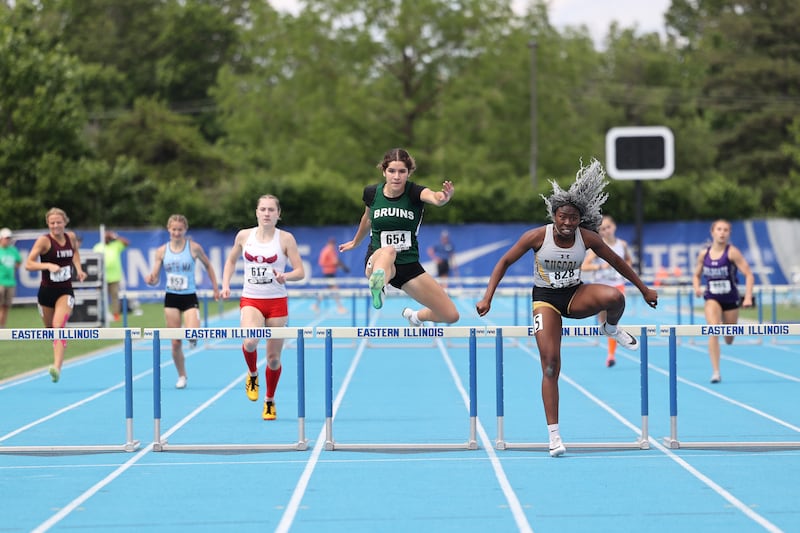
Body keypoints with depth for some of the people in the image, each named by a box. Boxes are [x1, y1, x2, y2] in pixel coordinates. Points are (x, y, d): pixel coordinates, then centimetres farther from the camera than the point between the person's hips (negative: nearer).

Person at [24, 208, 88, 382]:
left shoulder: (70, 237, 0)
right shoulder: (44, 240, -12)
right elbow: (28, 264, -19)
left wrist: (78, 268, 9)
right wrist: (48, 265, -33)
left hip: (65, 291, 0)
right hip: (46, 291, 0)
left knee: (59, 326, -20)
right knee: (50, 330, 15)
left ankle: (57, 368, -29)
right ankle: (58, 359, 47)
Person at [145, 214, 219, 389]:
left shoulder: (194, 247, -6)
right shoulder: (162, 251, 1)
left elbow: (208, 265, 9)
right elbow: (155, 279, 3)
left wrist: (216, 288, 9)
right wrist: (150, 279, -20)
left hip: (189, 297, -2)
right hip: (171, 298, 2)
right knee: (175, 342, 3)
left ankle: (192, 338, 14)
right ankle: (181, 376, 20)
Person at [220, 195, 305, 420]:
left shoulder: (285, 238, -5)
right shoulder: (244, 236, 2)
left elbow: (300, 272, -5)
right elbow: (231, 261, 18)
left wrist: (285, 276, -26)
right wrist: (225, 285, 4)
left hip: (277, 302, 0)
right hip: (250, 300, 1)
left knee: (273, 357, 5)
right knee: (250, 341, -29)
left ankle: (270, 401, 28)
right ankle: (252, 374, 2)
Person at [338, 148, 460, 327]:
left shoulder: (415, 192, -12)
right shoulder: (372, 193, -5)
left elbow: (435, 198, -37)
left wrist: (444, 196, -61)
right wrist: (355, 243, 34)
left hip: (410, 266, 1)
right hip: (377, 263, -1)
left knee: (451, 315, -5)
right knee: (388, 251, -40)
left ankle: (415, 317, 28)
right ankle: (377, 287, -75)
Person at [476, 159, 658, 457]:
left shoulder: (587, 238, -11)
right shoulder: (537, 236, -16)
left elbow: (616, 261, 4)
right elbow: (505, 262, -7)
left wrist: (644, 290, 9)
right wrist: (487, 298, -13)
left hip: (575, 295, 1)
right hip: (545, 299, -1)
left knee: (614, 297, -33)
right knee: (550, 364, -13)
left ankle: (612, 329, 6)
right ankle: (553, 434, -7)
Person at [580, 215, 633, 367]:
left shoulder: (622, 244, 3)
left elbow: (629, 261, 23)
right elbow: (584, 266, -14)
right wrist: (601, 266, -26)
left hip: (617, 285, 1)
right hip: (601, 285, -1)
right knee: (603, 319, 5)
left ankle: (611, 354, -5)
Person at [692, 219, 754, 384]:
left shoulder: (732, 252, -12)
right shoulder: (704, 254, -2)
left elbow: (748, 274, -15)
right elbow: (697, 275, 13)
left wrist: (748, 297, -25)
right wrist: (697, 288, -9)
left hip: (731, 299, 0)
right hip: (712, 299, 1)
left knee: (729, 340, 14)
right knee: (714, 331, -23)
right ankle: (715, 372, -21)